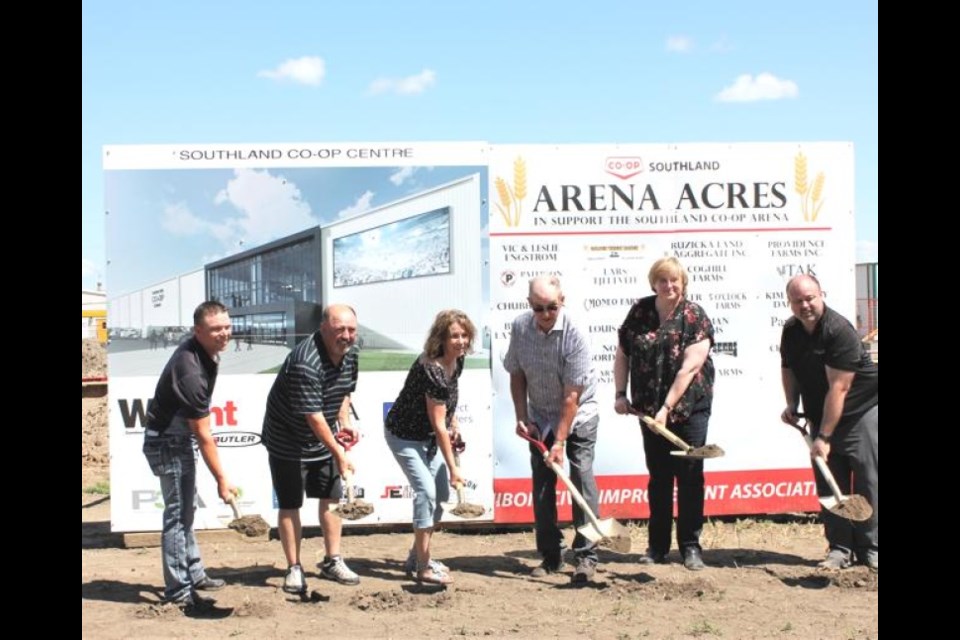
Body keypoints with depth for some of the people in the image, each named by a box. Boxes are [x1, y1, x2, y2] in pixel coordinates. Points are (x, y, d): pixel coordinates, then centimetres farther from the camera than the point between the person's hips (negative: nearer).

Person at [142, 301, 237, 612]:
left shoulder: (205, 352, -2)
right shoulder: (190, 370, -31)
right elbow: (203, 435, -27)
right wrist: (222, 480, -23)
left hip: (180, 438, 10)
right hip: (167, 443, -10)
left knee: (186, 510, 18)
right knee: (177, 514, -5)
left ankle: (194, 575, 30)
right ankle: (178, 591, 2)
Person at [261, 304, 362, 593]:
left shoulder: (349, 353, -4)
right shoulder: (305, 363, -31)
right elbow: (313, 417, -30)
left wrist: (345, 422, -3)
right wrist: (339, 453, -26)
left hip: (323, 437, 7)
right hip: (287, 441, -7)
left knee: (332, 497, 9)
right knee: (289, 504, 0)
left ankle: (332, 561, 21)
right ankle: (294, 569, 11)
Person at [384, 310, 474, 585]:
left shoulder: (457, 361, -6)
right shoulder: (430, 369, -32)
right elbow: (438, 425, -28)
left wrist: (454, 424, 3)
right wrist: (453, 467, -25)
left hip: (428, 437, 9)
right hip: (405, 436, -9)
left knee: (442, 493, 9)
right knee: (426, 491, -17)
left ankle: (417, 557, 25)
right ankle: (423, 567, -9)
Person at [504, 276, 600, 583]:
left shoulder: (574, 333, -26)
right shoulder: (519, 327, -11)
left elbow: (572, 396, -25)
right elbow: (517, 375, 3)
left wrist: (560, 442, -24)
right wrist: (522, 418, -4)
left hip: (579, 415, -4)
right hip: (540, 418, 4)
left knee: (582, 478, -10)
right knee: (542, 484, 3)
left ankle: (586, 556, -3)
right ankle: (550, 555, 13)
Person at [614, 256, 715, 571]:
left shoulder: (695, 316, -10)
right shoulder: (639, 312, 3)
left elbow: (689, 368, -17)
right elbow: (622, 355, 11)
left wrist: (667, 408, -20)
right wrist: (620, 394, 2)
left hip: (690, 407, -3)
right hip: (650, 409, 4)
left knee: (689, 477, 0)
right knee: (658, 478, 11)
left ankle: (690, 546, 10)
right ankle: (657, 546, 20)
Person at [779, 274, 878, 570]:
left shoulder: (839, 331, -23)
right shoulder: (791, 331, 1)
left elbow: (838, 388, -26)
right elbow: (788, 368, 19)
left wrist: (824, 437, -26)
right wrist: (792, 404, 2)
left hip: (862, 410, -6)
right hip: (820, 415, 6)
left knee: (868, 480, -7)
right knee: (829, 483, 3)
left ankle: (871, 549, 0)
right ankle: (840, 549, 7)